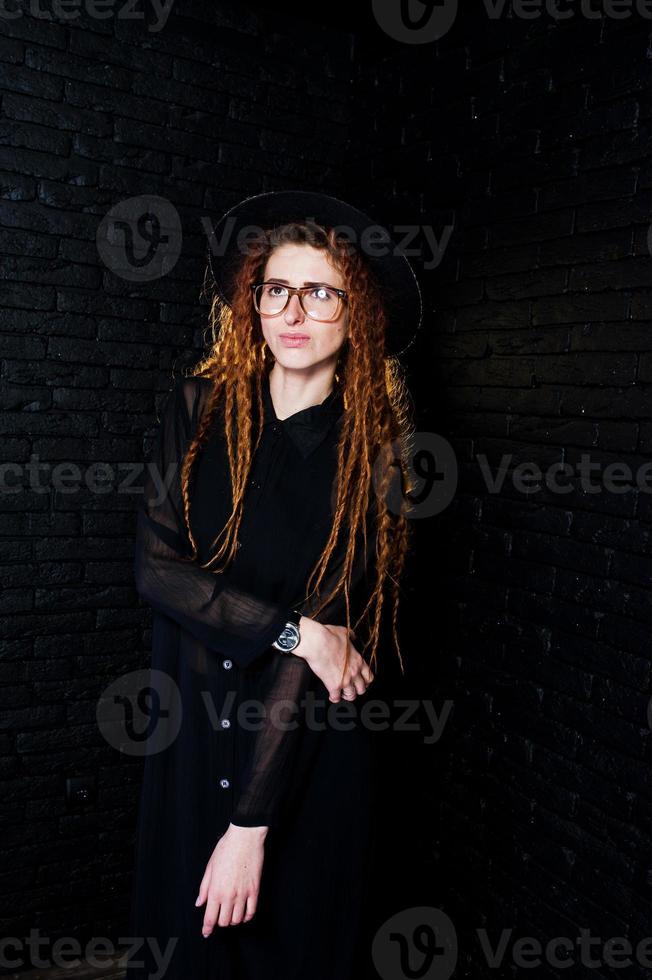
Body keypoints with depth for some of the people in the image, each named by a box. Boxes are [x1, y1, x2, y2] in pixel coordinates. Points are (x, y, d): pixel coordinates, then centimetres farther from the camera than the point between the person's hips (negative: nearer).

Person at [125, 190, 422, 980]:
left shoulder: (371, 449, -10)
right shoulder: (201, 406, -4)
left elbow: (329, 625, -15)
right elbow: (153, 565, -10)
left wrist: (252, 825, -16)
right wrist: (293, 628, -20)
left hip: (306, 755, -1)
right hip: (188, 729, 2)